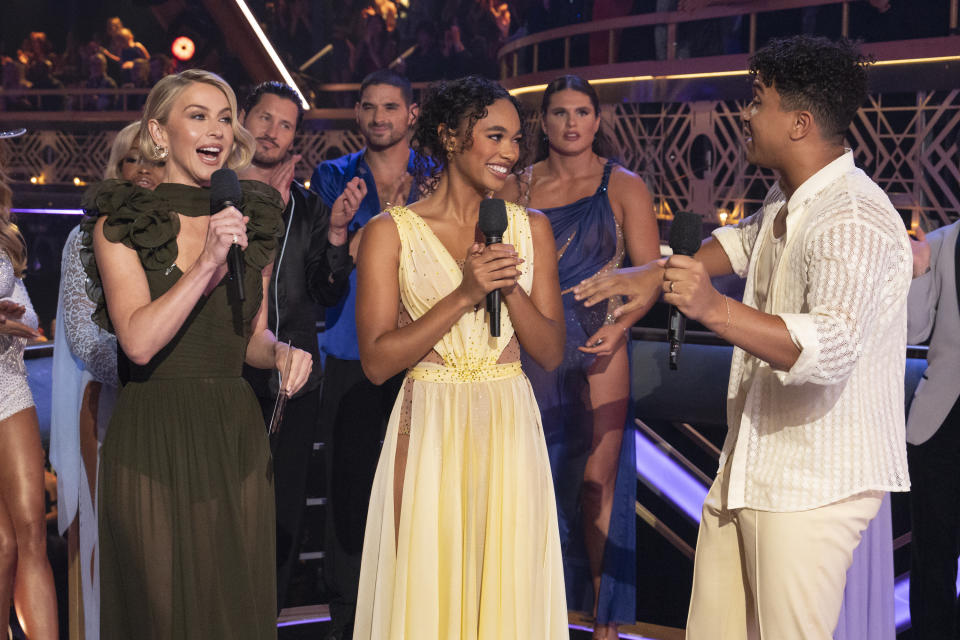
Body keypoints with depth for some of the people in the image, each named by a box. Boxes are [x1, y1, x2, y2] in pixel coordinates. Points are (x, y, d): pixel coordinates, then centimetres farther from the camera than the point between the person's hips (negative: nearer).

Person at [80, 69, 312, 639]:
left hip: (237, 437, 4)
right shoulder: (121, 224, -4)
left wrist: (281, 352, -3)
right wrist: (207, 263, -22)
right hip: (153, 439, -4)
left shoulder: (252, 222, 9)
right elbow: (139, 341, -16)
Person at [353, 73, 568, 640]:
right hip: (428, 433, -2)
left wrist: (510, 286, -11)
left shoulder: (530, 227, 8)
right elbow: (377, 360, -7)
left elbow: (551, 353, 6)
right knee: (427, 593, 2)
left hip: (510, 429, 3)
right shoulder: (392, 231, -2)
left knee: (509, 592, 6)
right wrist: (464, 295, -16)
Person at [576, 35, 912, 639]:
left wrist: (714, 308, -46)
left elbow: (831, 349, -36)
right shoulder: (787, 198, 12)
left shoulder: (855, 222, -21)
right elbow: (743, 242, 37)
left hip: (815, 484, -10)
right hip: (750, 469, 10)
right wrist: (656, 272, 26)